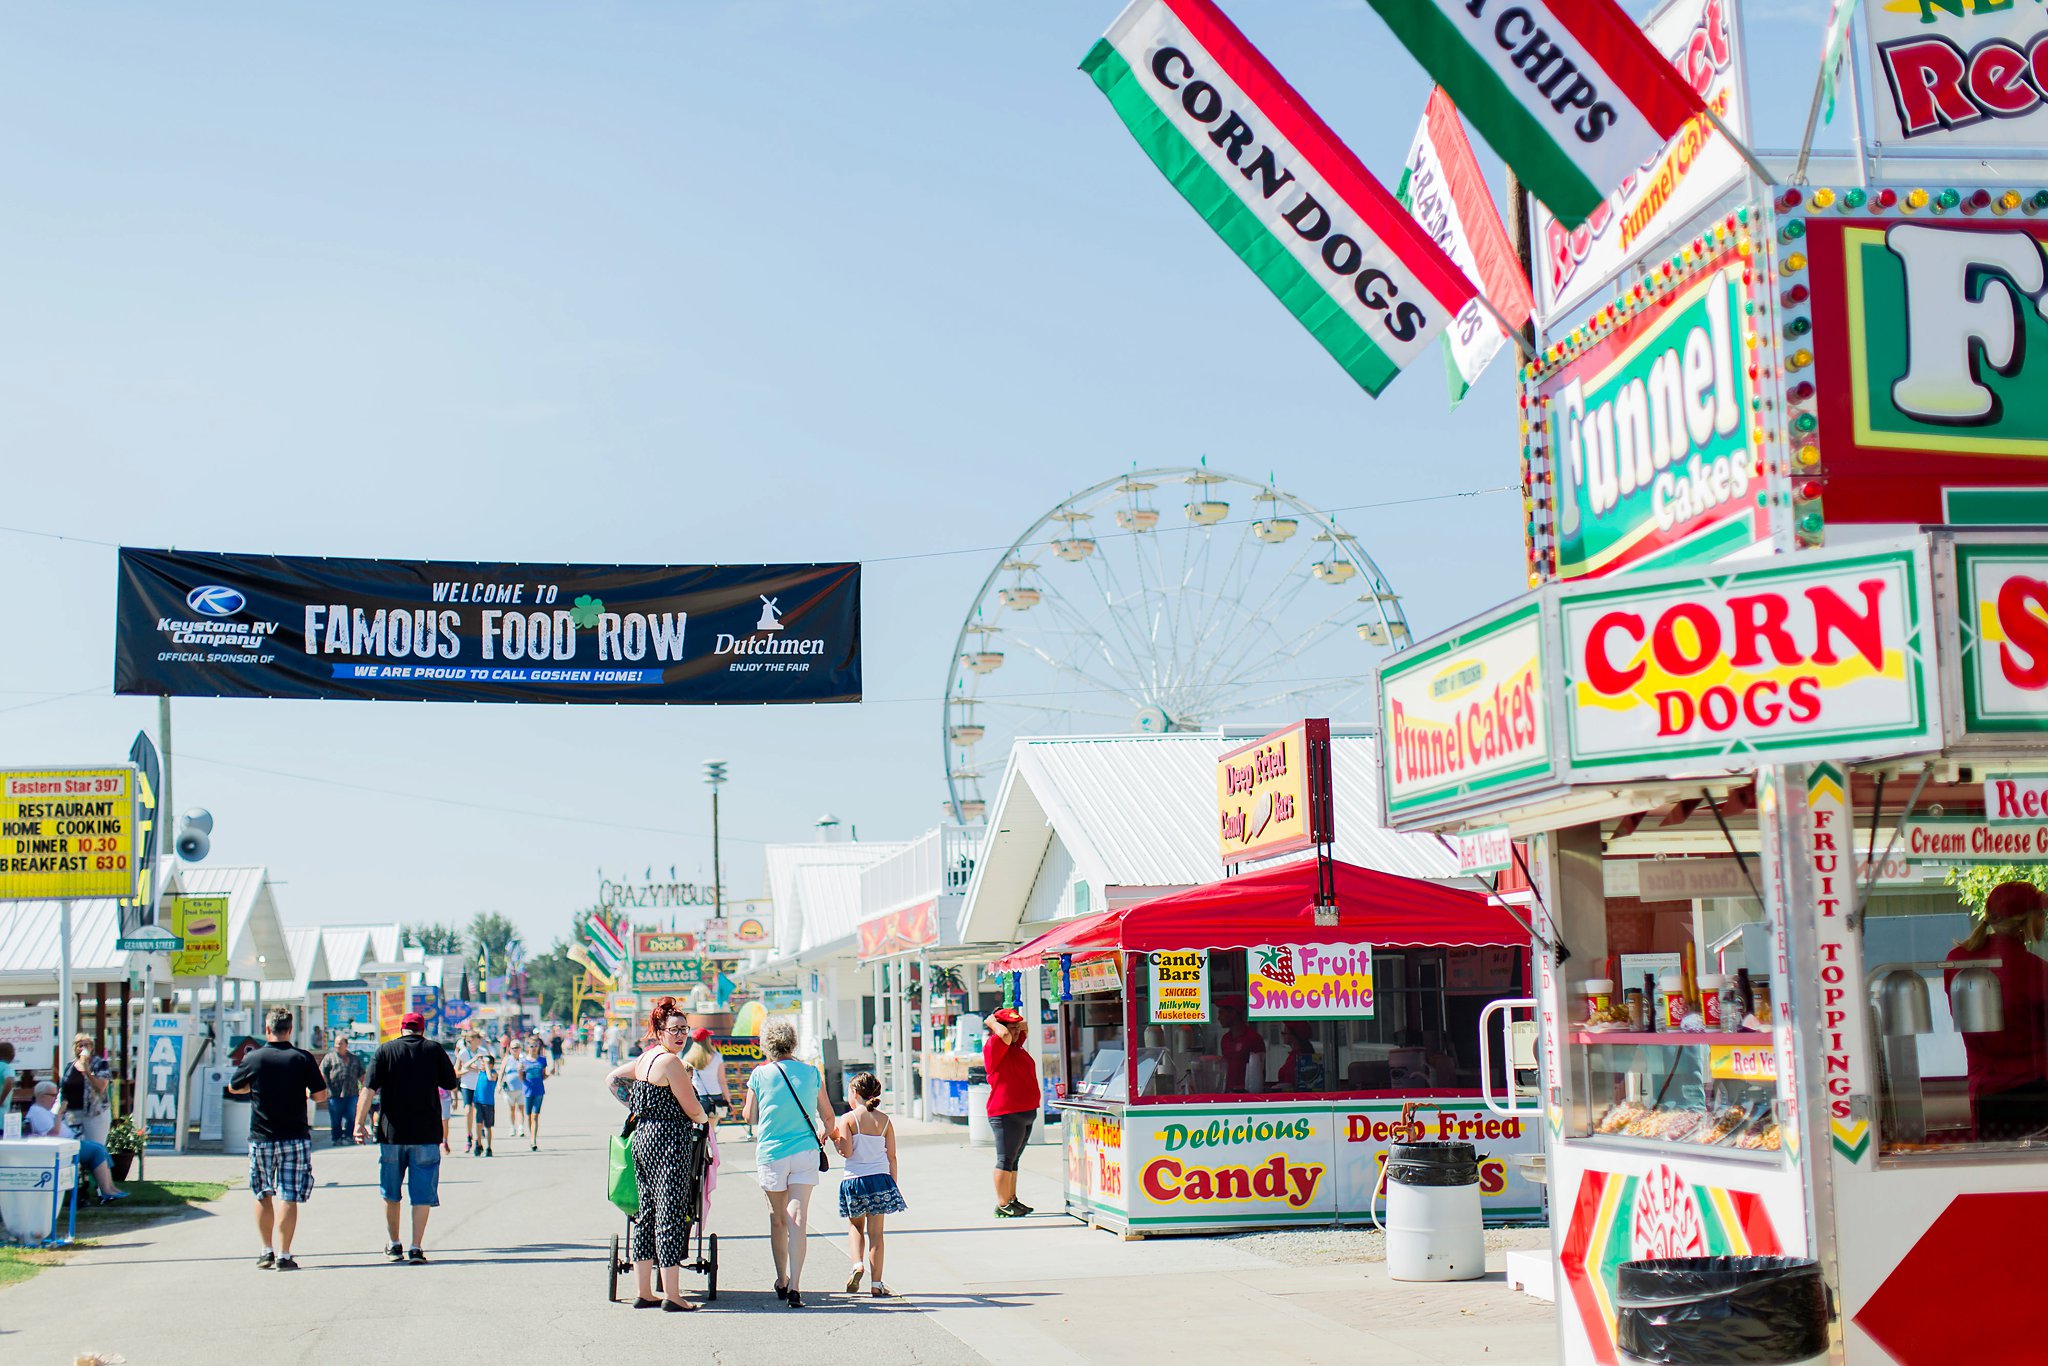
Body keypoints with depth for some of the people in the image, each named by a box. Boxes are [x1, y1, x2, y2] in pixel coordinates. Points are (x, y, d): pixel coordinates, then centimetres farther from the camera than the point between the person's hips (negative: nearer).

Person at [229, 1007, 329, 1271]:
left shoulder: (253, 1058, -3)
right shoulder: (303, 1058, -7)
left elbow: (233, 1088, 13)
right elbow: (321, 1095, -5)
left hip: (261, 1138, 1)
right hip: (295, 1138, -1)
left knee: (262, 1196, 16)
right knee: (289, 1198, 0)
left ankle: (267, 1252, 19)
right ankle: (283, 1255, -1)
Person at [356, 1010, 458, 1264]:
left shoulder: (385, 1051, 0)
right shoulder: (434, 1050, 0)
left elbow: (368, 1089, -8)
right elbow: (451, 1083, 9)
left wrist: (360, 1122, -9)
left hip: (392, 1133, 1)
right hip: (426, 1134, -1)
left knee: (391, 1194, 16)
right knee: (422, 1193, 3)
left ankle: (394, 1246, 24)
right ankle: (416, 1248, -4)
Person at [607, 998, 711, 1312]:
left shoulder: (644, 1058, 13)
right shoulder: (671, 1062, -13)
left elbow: (612, 1079, 28)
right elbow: (693, 1109, -11)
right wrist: (706, 1120, 10)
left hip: (643, 1136, 9)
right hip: (669, 1141, -9)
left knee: (647, 1212, 12)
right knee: (671, 1214, -5)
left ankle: (643, 1292, 16)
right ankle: (671, 1295, -4)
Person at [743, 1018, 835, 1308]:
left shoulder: (760, 1075, -4)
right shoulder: (811, 1073, 1)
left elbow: (750, 1118, 3)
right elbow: (828, 1117, 9)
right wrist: (823, 1135, 29)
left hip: (771, 1154, 0)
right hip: (805, 1152, 0)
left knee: (777, 1219, 15)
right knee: (798, 1218, -4)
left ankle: (782, 1281, 23)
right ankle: (795, 1286, -15)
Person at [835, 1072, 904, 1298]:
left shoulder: (848, 1119, -7)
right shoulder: (885, 1120, 4)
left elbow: (847, 1152, -15)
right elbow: (891, 1157, 5)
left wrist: (836, 1141, 4)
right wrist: (894, 1184, 13)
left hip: (854, 1180, -2)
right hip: (880, 1179, 2)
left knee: (855, 1227, 18)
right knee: (875, 1232, 6)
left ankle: (858, 1264, -6)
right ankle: (876, 1284, 4)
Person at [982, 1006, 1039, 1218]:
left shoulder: (1016, 1045, 16)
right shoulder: (994, 1046, -11)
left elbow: (1024, 1027, 33)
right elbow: (1004, 1034, -31)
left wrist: (1016, 1019, 15)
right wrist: (993, 1022, -14)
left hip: (1025, 1111, 10)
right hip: (1006, 1113, -10)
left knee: (1014, 1160, 16)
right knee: (1006, 1160, -6)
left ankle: (1012, 1200, 24)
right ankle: (1002, 1205, -4)